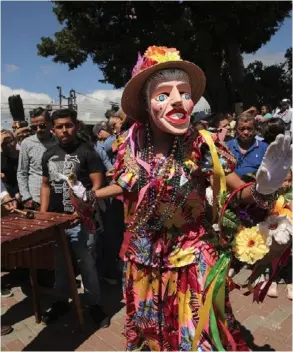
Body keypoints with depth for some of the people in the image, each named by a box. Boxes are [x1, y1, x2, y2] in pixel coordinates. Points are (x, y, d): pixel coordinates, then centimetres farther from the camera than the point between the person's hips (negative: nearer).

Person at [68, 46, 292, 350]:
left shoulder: (202, 146, -19)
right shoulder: (132, 145, -11)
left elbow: (239, 192, -13)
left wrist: (263, 188, -34)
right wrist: (89, 195, 6)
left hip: (188, 261, -3)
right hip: (141, 260, 4)